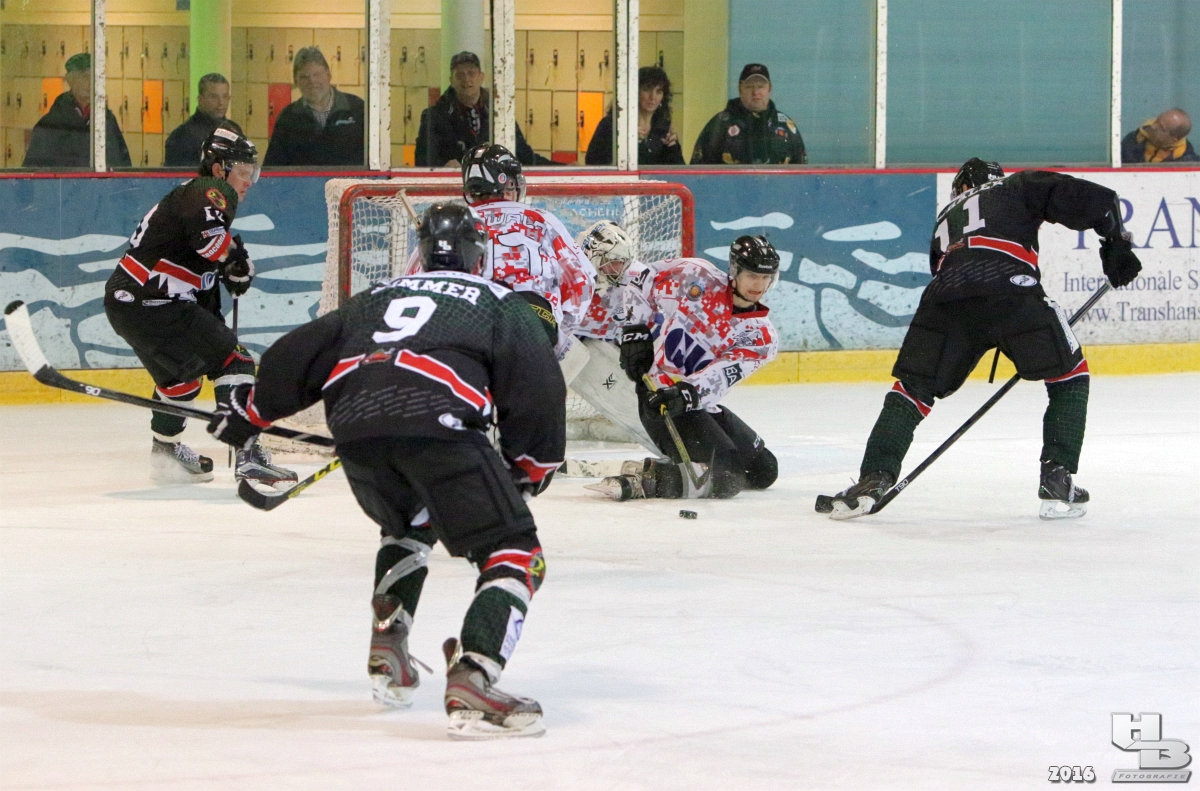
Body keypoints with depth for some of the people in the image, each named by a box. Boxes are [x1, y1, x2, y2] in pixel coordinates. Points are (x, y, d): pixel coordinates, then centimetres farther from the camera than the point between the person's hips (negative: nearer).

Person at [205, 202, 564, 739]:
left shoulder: (377, 298, 36)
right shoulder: (501, 305, 25)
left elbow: (298, 355, 38)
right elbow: (538, 389, 13)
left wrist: (246, 412, 52)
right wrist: (528, 469, 25)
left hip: (354, 424, 5)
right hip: (436, 422, -5)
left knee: (409, 525, 35)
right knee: (512, 554, -1)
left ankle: (387, 656, 25)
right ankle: (471, 685, -21)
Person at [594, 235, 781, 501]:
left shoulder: (762, 338, -1)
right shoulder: (694, 275, -7)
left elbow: (722, 375, -17)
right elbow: (646, 286, 9)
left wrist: (686, 394, -34)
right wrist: (635, 333, 0)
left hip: (702, 404, 7)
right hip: (659, 397, -7)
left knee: (763, 470, 11)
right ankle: (642, 479, -16)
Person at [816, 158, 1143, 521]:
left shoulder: (946, 218, 41)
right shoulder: (1020, 186, 30)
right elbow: (1094, 199, 17)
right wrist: (1116, 243, 31)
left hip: (945, 296, 3)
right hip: (1010, 288, -3)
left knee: (914, 386, 17)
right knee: (1069, 375, 16)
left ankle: (873, 479, 3)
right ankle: (1057, 482, 7)